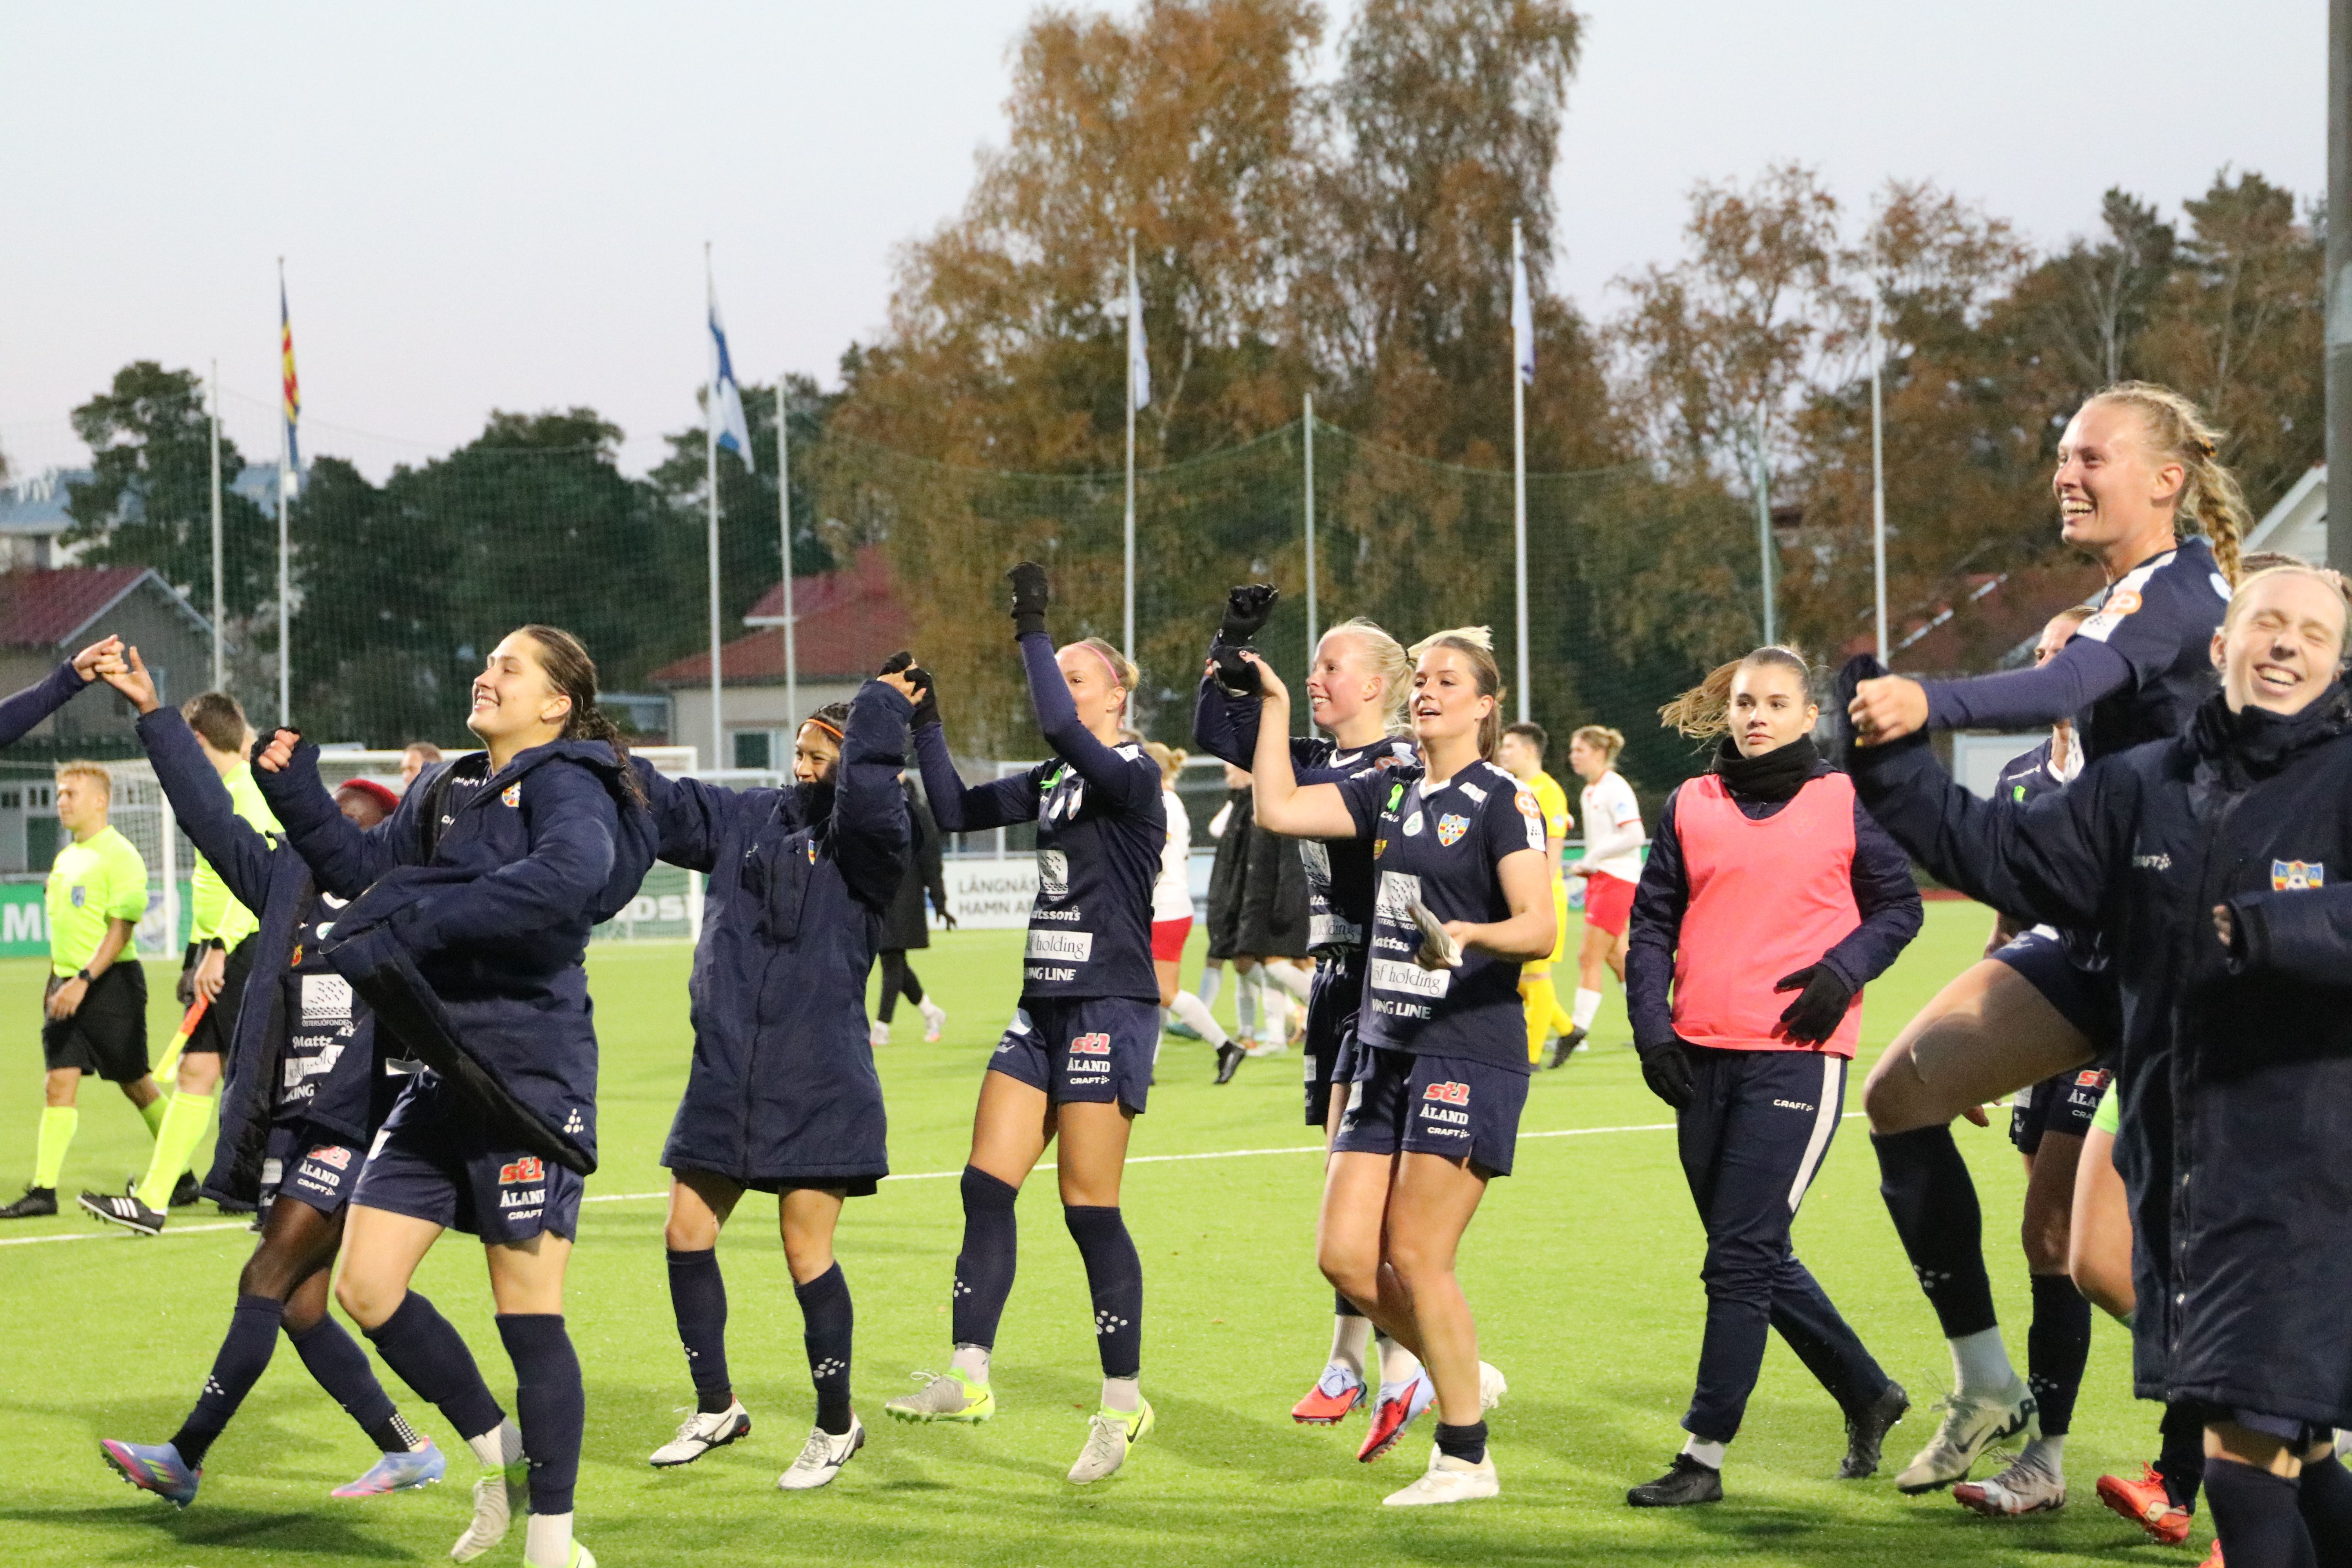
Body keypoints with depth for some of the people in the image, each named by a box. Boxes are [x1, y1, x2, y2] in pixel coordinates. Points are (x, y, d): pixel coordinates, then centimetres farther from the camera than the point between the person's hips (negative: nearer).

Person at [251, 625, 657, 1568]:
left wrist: (409, 925, -33)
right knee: (366, 1287, 5)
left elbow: (566, 875, -32)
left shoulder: (564, 786, -11)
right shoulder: (450, 793, 16)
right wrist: (297, 794, 7)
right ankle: (497, 1451, 24)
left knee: (528, 1312, -3)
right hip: (446, 1081, 8)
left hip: (530, 1081, -8)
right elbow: (362, 869, 24)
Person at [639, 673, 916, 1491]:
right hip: (726, 1075, 6)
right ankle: (716, 1406, 26)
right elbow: (661, 805, 15)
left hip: (819, 1085, -6)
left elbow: (869, 795, -29)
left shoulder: (869, 840, -8)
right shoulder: (748, 819, 10)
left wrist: (880, 706, -21)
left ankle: (837, 1425, 14)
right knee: (687, 1233, 8)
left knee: (806, 1252, -4)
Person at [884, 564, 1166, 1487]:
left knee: (1090, 1208, -6)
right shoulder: (1054, 781, 14)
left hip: (1110, 1010, -8)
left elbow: (1062, 728, -30)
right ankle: (967, 1378, 4)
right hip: (1045, 1006, 8)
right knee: (986, 1184, 1)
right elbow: (957, 811, 18)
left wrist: (1033, 634, -24)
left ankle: (1124, 1403, 3)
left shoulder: (1133, 779, -11)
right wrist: (924, 723, 10)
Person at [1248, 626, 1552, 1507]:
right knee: (1345, 1257, 3)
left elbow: (1539, 928, -16)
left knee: (1414, 1258, -8)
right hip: (1385, 1049, 7)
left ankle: (1465, 1459, 3)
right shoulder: (1391, 792, 14)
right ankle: (1460, 1378, 25)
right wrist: (1274, 705, 9)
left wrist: (1464, 935, -34)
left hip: (1470, 1053, -7)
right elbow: (1278, 808, 11)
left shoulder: (1501, 801, -7)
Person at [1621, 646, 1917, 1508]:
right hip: (1702, 1057, 5)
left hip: (1796, 1055, -5)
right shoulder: (1691, 806, 10)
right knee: (1756, 1258, 12)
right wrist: (1651, 1025, -1)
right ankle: (1869, 1395, 31)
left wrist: (1843, 970, -9)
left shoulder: (1845, 802, 3)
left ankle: (1704, 1455, -5)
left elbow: (1898, 905, 8)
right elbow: (1652, 921, 11)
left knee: (1742, 1259, -10)